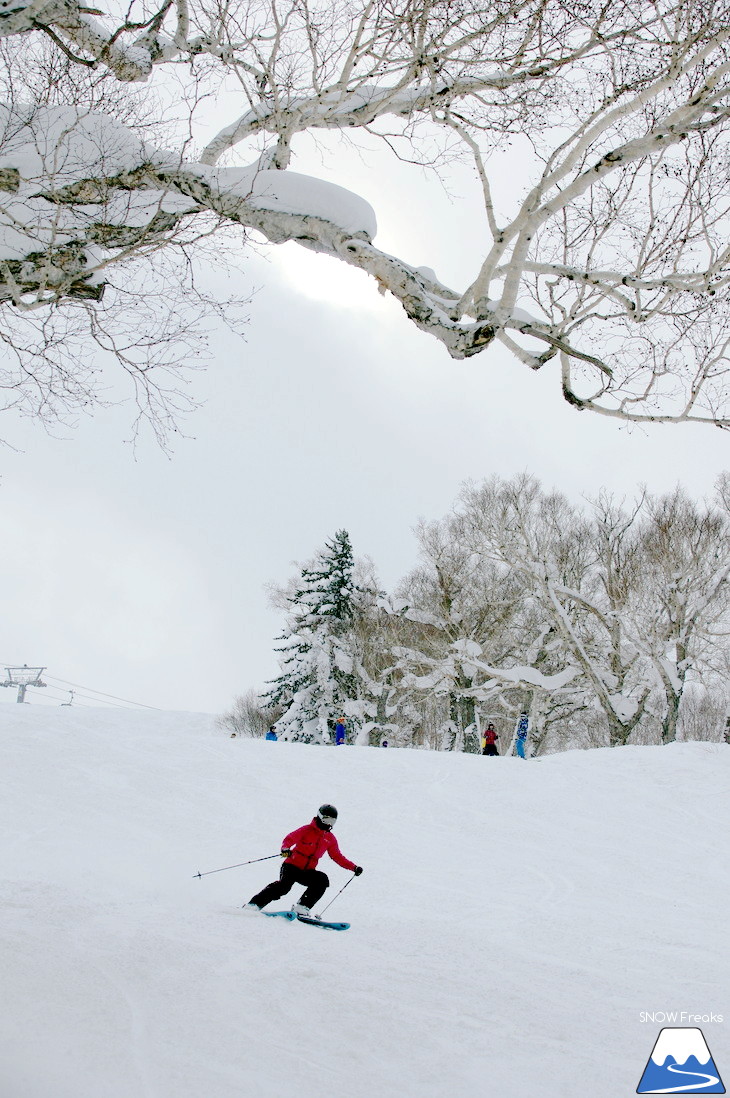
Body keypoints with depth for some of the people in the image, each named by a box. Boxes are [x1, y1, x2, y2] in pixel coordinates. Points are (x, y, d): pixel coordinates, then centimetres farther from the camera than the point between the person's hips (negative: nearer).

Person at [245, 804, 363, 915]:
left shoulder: (330, 839, 13)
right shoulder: (307, 830, -3)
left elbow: (337, 856, 20)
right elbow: (290, 838, -15)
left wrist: (353, 867, 12)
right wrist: (285, 848, -38)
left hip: (307, 871, 5)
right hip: (292, 866, -5)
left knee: (322, 880, -23)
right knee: (284, 886, -28)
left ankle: (302, 907, -21)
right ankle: (254, 904, -20)